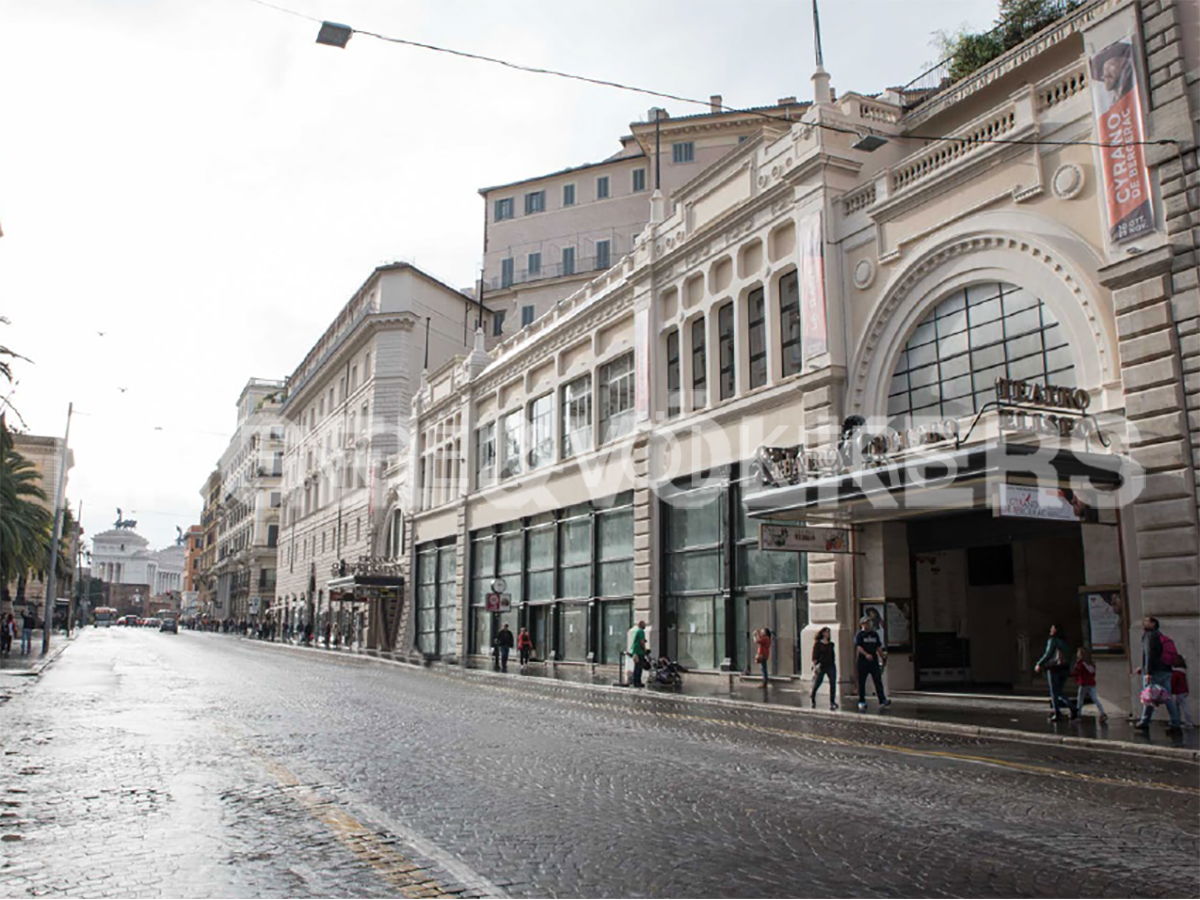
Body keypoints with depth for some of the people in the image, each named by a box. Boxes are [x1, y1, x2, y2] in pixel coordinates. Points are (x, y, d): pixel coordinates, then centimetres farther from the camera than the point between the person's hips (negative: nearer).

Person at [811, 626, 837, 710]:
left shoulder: (831, 644, 12)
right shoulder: (818, 644, -2)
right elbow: (814, 656, -6)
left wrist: (834, 665, 16)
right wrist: (815, 666, -15)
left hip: (831, 666, 4)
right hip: (821, 666, -4)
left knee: (833, 684, -7)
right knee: (816, 684, 0)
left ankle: (832, 702, -1)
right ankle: (813, 701, 20)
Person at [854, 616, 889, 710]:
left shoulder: (875, 634, 15)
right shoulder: (859, 635, -2)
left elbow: (878, 647, 19)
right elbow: (858, 647, -14)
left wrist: (882, 655, 5)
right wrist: (866, 654, -28)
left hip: (874, 660, 4)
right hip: (863, 661, -4)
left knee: (878, 680, -5)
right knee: (862, 682, 3)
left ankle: (882, 700, -9)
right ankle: (861, 701, 11)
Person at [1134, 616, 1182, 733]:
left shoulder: (1150, 635, -7)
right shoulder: (1160, 636, 21)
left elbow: (1150, 654, -18)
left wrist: (1148, 672, -22)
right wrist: (1143, 667, 29)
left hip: (1155, 672, -8)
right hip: (1166, 671, 8)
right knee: (1168, 698, 6)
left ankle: (1144, 722, 4)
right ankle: (1175, 723, 4)